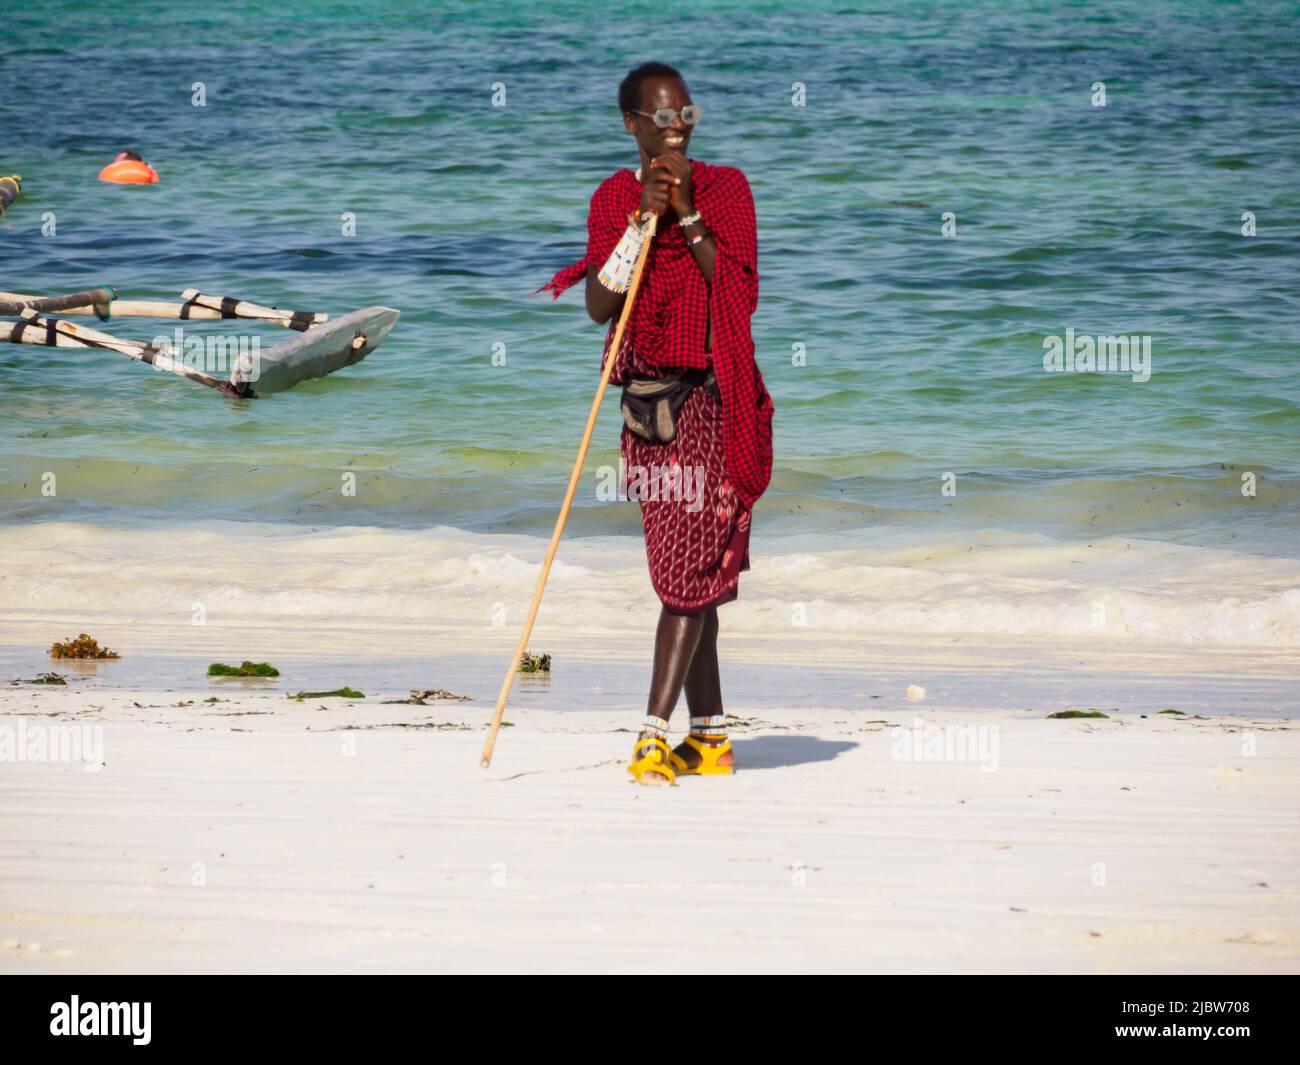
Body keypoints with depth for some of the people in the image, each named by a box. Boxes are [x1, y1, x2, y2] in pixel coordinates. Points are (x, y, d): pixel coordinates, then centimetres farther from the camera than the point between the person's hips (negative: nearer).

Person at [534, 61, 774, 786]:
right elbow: (599, 306, -4)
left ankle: (656, 732, -16)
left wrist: (687, 216, -16)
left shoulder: (725, 188, 2)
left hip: (712, 399, -4)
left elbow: (740, 292, -10)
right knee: (681, 571, 8)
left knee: (689, 564, -11)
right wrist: (644, 218, -12)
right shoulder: (615, 198, 8)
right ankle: (710, 733, 15)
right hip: (645, 400, 4)